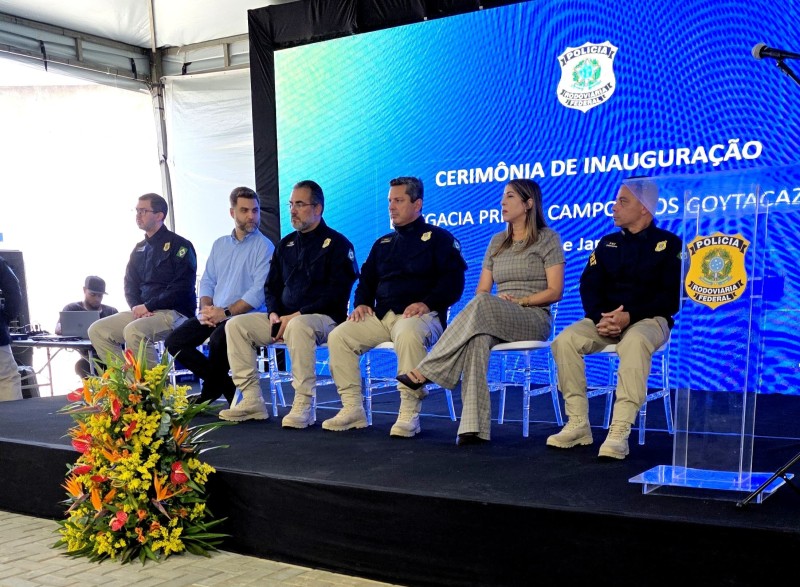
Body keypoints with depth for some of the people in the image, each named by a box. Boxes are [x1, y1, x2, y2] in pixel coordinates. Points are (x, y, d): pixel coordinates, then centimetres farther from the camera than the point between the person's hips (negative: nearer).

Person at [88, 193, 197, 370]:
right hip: (142, 311, 8)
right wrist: (137, 308, -6)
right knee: (97, 330, -5)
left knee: (133, 331, -34)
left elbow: (182, 289, -14)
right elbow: (130, 286, 16)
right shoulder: (139, 249, 19)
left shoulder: (179, 246, -4)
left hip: (175, 313, -8)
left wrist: (147, 306, -15)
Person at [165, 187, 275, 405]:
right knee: (174, 342, -7)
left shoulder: (263, 246, -4)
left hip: (243, 316, -7)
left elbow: (259, 291, -14)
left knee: (217, 340, -35)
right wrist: (206, 309, -4)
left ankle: (211, 389, -5)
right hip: (213, 315, 7)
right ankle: (223, 384, 4)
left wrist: (225, 312, -18)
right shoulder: (219, 244, 18)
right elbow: (207, 281, 16)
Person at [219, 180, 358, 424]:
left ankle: (304, 404, -32)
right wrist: (273, 313, -2)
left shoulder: (337, 244, -3)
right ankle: (252, 400, -10)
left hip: (324, 319, -7)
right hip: (284, 319, 7)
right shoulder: (286, 244, 18)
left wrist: (296, 315, -19)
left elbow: (336, 294, -13)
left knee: (299, 326, -40)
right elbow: (271, 286, 21)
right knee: (236, 324, -9)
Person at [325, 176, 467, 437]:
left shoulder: (438, 238, 6)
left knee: (408, 335, -41)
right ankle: (352, 409, -11)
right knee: (338, 336, -16)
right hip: (380, 317, 6)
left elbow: (453, 281, -4)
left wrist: (427, 303, -19)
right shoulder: (383, 243, 26)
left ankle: (409, 414, -33)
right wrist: (362, 303, 5)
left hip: (421, 316, -6)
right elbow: (366, 279, 27)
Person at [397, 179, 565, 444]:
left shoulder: (547, 239, 4)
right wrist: (476, 312, -8)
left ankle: (426, 371, -36)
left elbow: (555, 292, -3)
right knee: (478, 337, -36)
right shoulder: (497, 241, 21)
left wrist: (520, 300, -15)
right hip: (495, 320, 4)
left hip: (534, 318, -4)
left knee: (483, 304, -37)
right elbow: (482, 289, 16)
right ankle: (474, 426, -45)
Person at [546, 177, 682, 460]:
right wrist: (600, 317, -15)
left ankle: (620, 432, -41)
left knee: (634, 342, -40)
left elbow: (672, 295, -7)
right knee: (565, 340, -24)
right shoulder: (608, 243, 16)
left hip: (649, 320, -4)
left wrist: (630, 315, -20)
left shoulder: (668, 244, 3)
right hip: (606, 319, 4)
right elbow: (589, 286, 6)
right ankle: (578, 425, -19)